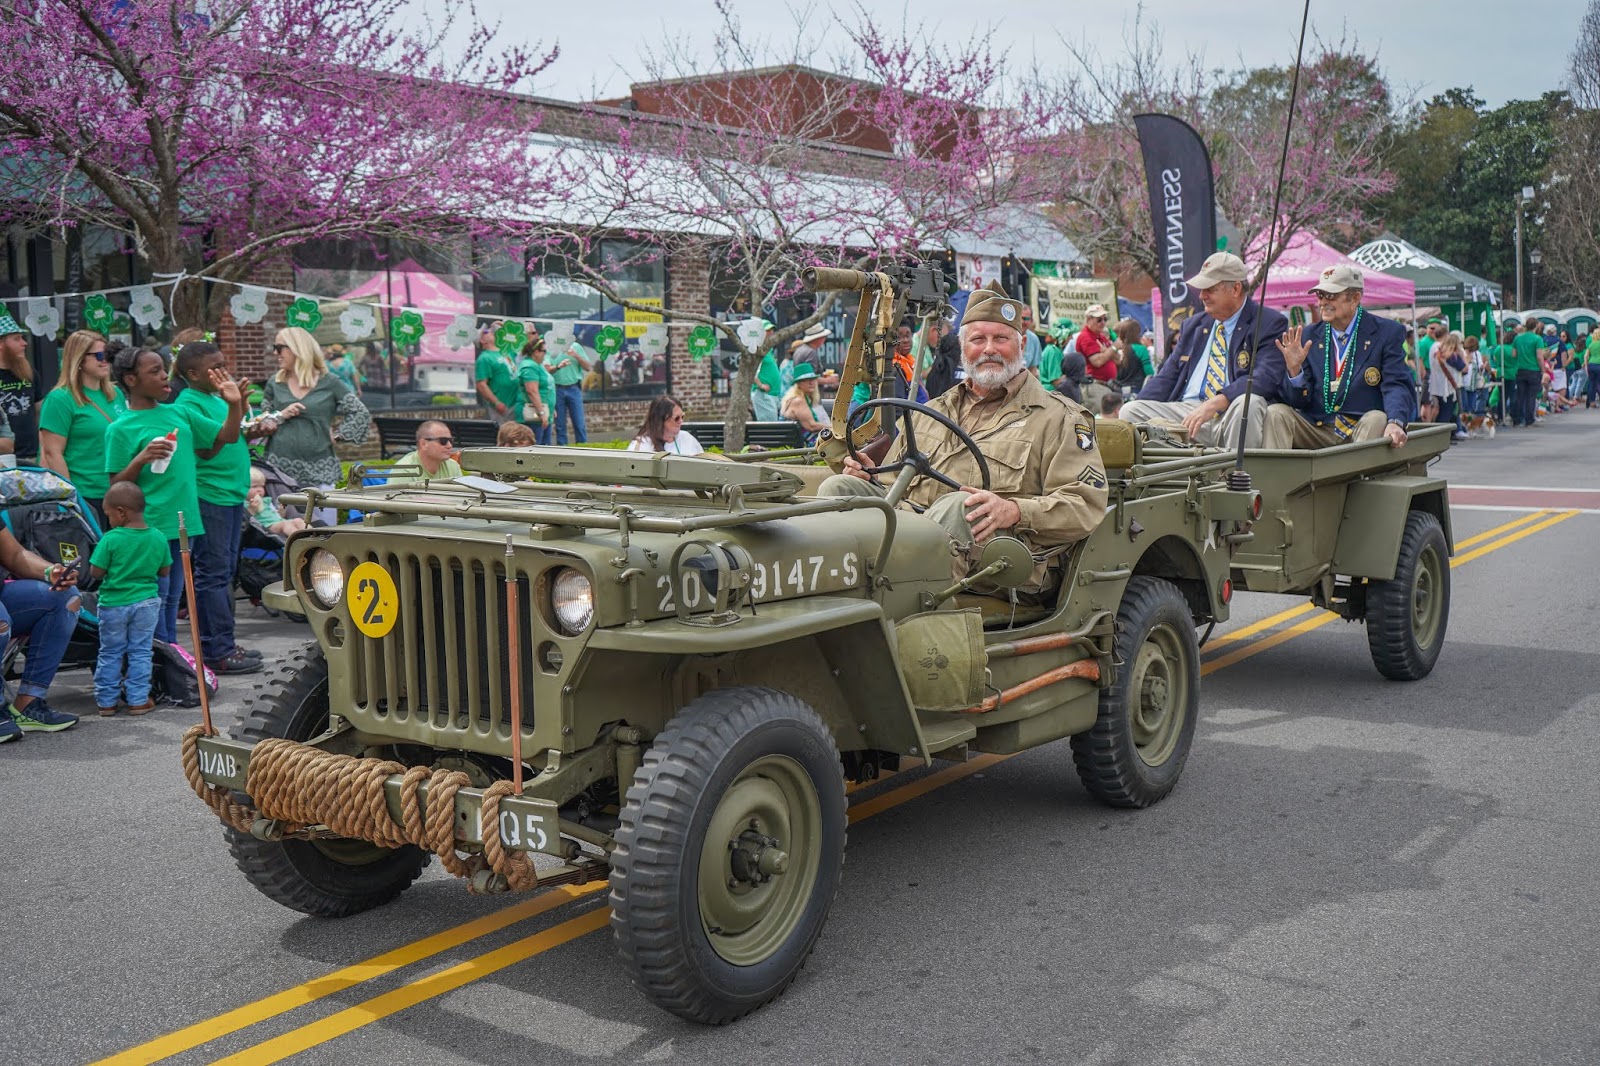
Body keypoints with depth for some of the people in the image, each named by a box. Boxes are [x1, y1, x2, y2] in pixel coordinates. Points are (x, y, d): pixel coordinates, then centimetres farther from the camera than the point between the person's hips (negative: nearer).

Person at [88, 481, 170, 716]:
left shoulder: (110, 539, -15)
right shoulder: (158, 538, -4)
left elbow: (95, 572, -11)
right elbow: (165, 571, 4)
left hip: (113, 603, -2)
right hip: (146, 602, 2)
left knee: (110, 653, 12)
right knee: (140, 652, 10)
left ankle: (106, 701, 18)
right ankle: (138, 700, 12)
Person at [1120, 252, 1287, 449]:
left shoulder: (1270, 323, 2)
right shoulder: (1192, 326, 21)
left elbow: (1266, 377, -14)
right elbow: (1167, 378, 18)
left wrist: (1215, 403, -27)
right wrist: (1137, 415, -1)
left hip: (1232, 416, -4)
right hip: (1185, 413, 4)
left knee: (1248, 403, -37)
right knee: (1130, 410, -16)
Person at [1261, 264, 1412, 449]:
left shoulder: (1387, 333, 2)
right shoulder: (1308, 336, 9)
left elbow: (1397, 386, -10)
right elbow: (1300, 401, 5)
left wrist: (1395, 422, -31)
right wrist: (1294, 368, -16)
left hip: (1363, 428, -2)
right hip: (1317, 431, 2)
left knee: (1377, 419, -33)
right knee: (1276, 414, -20)